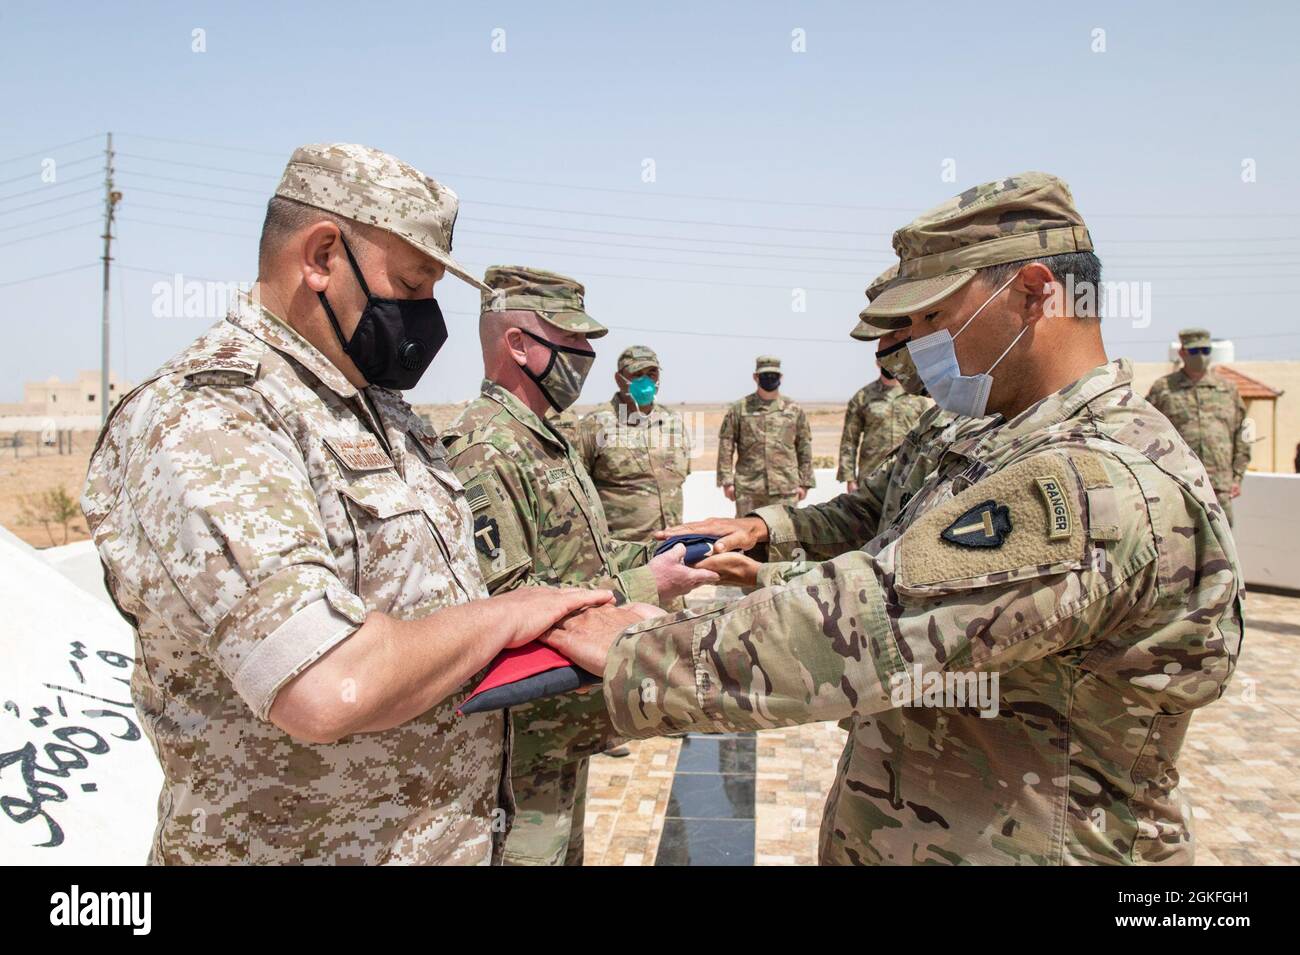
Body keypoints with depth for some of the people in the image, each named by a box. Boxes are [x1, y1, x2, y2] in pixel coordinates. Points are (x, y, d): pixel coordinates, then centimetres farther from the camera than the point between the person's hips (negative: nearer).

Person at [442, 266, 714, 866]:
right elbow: (503, 606, -29)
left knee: (566, 851, 24)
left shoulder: (547, 440, 11)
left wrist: (654, 553, 2)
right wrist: (643, 588, -25)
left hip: (568, 723, 10)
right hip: (525, 743, -10)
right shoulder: (485, 451, -23)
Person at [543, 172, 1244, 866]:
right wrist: (771, 580, 2)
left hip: (1003, 845, -8)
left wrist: (631, 658, -25)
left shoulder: (1091, 484, -27)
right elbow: (907, 591, 11)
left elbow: (863, 627, -31)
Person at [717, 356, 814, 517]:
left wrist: (804, 483, 6)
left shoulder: (794, 410, 7)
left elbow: (804, 448, 10)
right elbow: (726, 446, 2)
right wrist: (727, 481, -3)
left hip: (785, 488, 1)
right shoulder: (739, 409, 3)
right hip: (748, 488, -1)